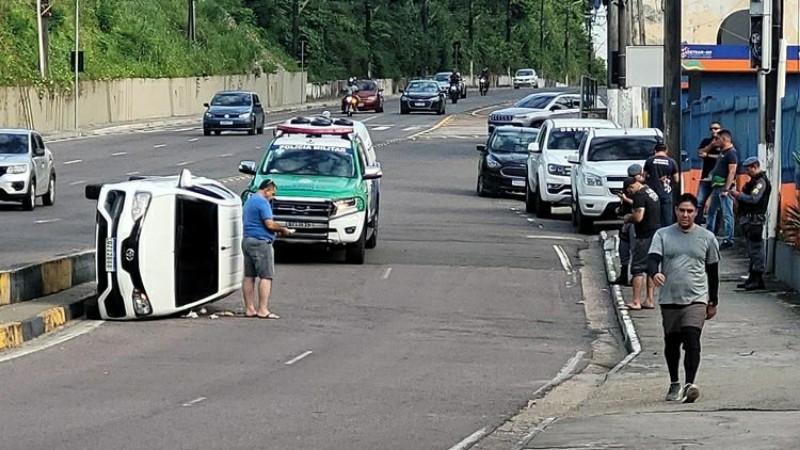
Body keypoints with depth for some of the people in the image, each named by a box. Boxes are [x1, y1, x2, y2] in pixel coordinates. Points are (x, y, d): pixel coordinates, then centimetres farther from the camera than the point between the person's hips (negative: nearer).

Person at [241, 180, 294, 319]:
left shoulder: (249, 201, 18)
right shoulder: (262, 202, -12)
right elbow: (269, 224, -19)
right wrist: (283, 230, -2)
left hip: (247, 240, 10)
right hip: (260, 242, -10)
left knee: (249, 276, 8)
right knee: (266, 276, -9)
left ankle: (249, 309, 9)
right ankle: (263, 310, -14)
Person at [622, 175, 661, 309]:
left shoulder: (639, 195, -16)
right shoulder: (650, 192, 14)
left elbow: (638, 217, -23)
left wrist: (628, 218, -5)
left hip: (645, 236, -9)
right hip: (656, 233, 9)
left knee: (638, 269, -4)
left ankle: (636, 302, -5)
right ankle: (649, 300, 14)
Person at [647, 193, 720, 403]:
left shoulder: (707, 238, 5)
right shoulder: (663, 235, 4)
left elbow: (712, 271, 12)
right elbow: (653, 258, -9)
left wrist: (713, 302, 14)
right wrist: (654, 273, -33)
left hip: (696, 299, -2)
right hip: (669, 299, 2)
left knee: (692, 341, -18)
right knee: (671, 343, 13)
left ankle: (689, 384, -26)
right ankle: (674, 384, 30)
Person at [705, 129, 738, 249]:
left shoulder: (731, 153, -13)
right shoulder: (722, 152, 17)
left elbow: (732, 172, -20)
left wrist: (726, 189, -24)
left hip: (724, 187, -11)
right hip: (717, 187, 11)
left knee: (727, 214, -7)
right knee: (710, 211, 16)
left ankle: (728, 240, -5)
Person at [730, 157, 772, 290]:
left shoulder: (761, 181, -12)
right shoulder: (754, 181, 19)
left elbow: (753, 199, -22)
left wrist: (739, 195, -11)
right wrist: (739, 195, 4)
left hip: (755, 219, -11)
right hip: (749, 219, 11)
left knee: (756, 249, -8)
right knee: (752, 250, 14)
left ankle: (758, 279, -7)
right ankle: (753, 278, 19)